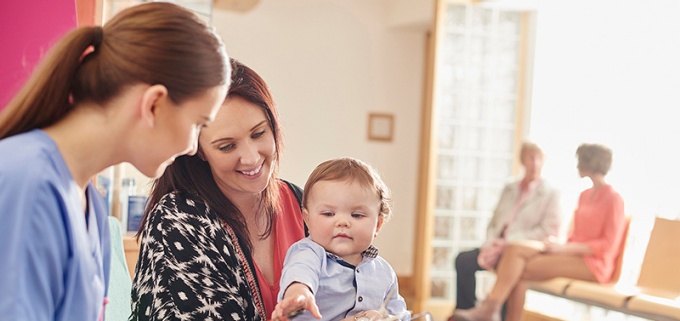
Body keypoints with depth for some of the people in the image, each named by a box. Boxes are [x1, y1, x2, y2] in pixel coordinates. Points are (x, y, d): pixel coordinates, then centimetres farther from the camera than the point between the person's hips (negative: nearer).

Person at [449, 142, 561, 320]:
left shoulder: (551, 194, 2)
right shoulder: (509, 189, 19)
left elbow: (548, 230, -9)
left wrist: (507, 242, -16)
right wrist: (491, 243, -5)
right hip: (500, 246, 5)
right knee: (463, 259, -19)